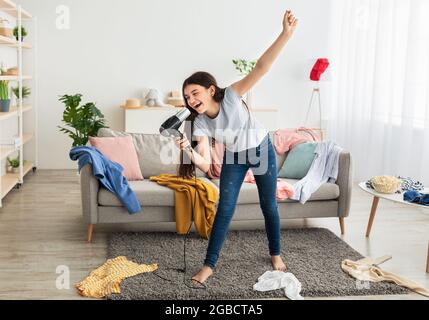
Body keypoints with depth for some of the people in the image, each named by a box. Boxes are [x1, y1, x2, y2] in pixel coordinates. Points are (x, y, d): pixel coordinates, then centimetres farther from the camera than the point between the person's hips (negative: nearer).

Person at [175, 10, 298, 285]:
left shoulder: (231, 96, -29)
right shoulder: (199, 124, -20)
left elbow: (261, 68, -40)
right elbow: (206, 164, -24)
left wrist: (286, 34, -51)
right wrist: (188, 151, -45)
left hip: (262, 150, -2)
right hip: (234, 157, 2)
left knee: (269, 205, 9)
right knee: (225, 209, -1)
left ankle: (275, 254, 32)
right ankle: (210, 265, 8)